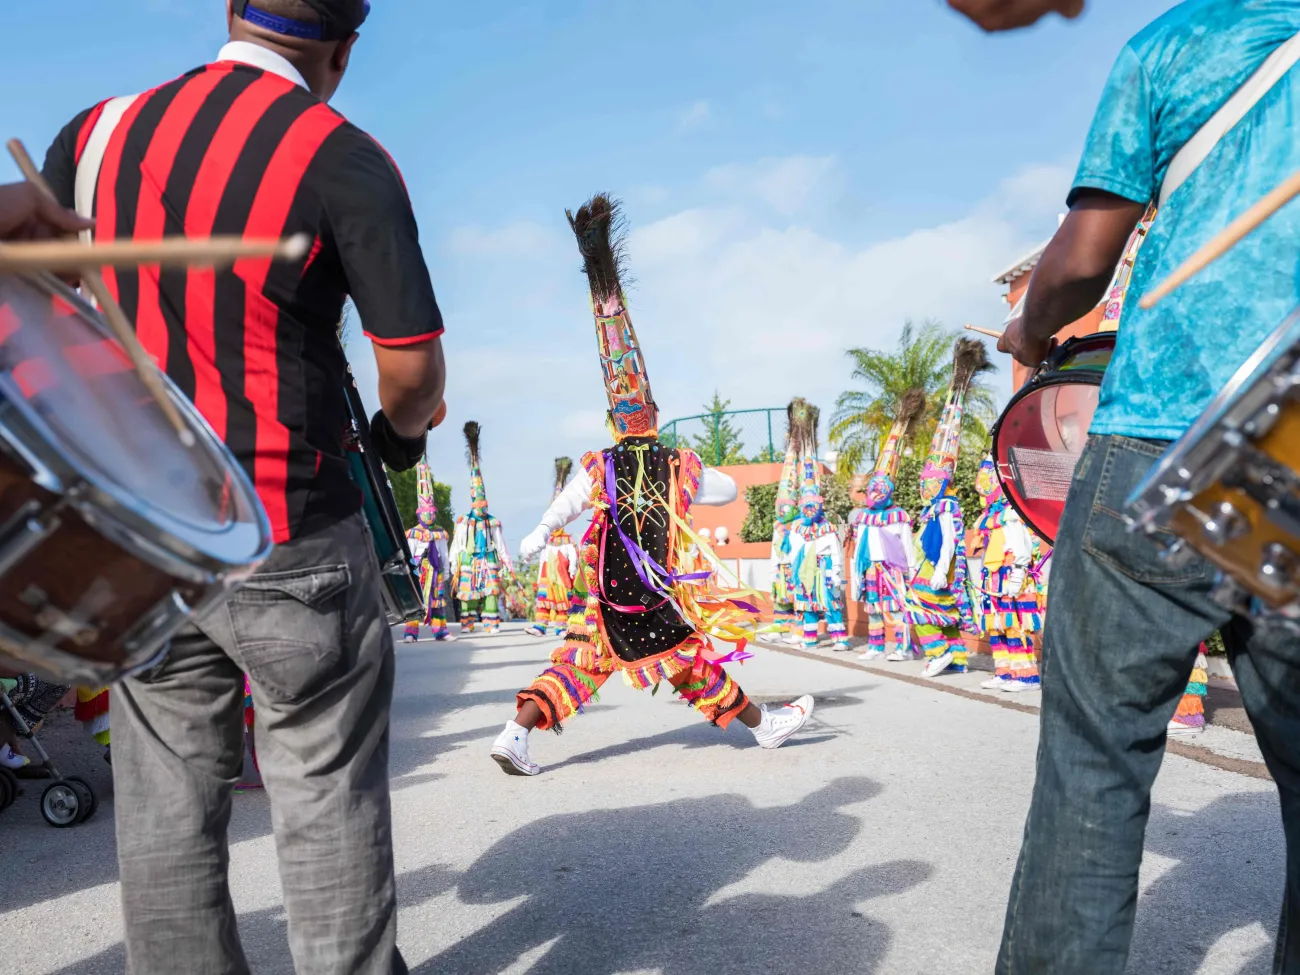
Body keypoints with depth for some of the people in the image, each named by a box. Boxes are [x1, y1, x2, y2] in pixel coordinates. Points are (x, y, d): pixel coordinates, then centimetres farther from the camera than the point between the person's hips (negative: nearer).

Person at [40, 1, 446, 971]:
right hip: (290, 543, -4)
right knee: (326, 802, 8)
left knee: (166, 807, 15)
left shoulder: (95, 132, 5)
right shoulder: (345, 159, -10)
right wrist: (401, 434, 9)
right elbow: (413, 365, -11)